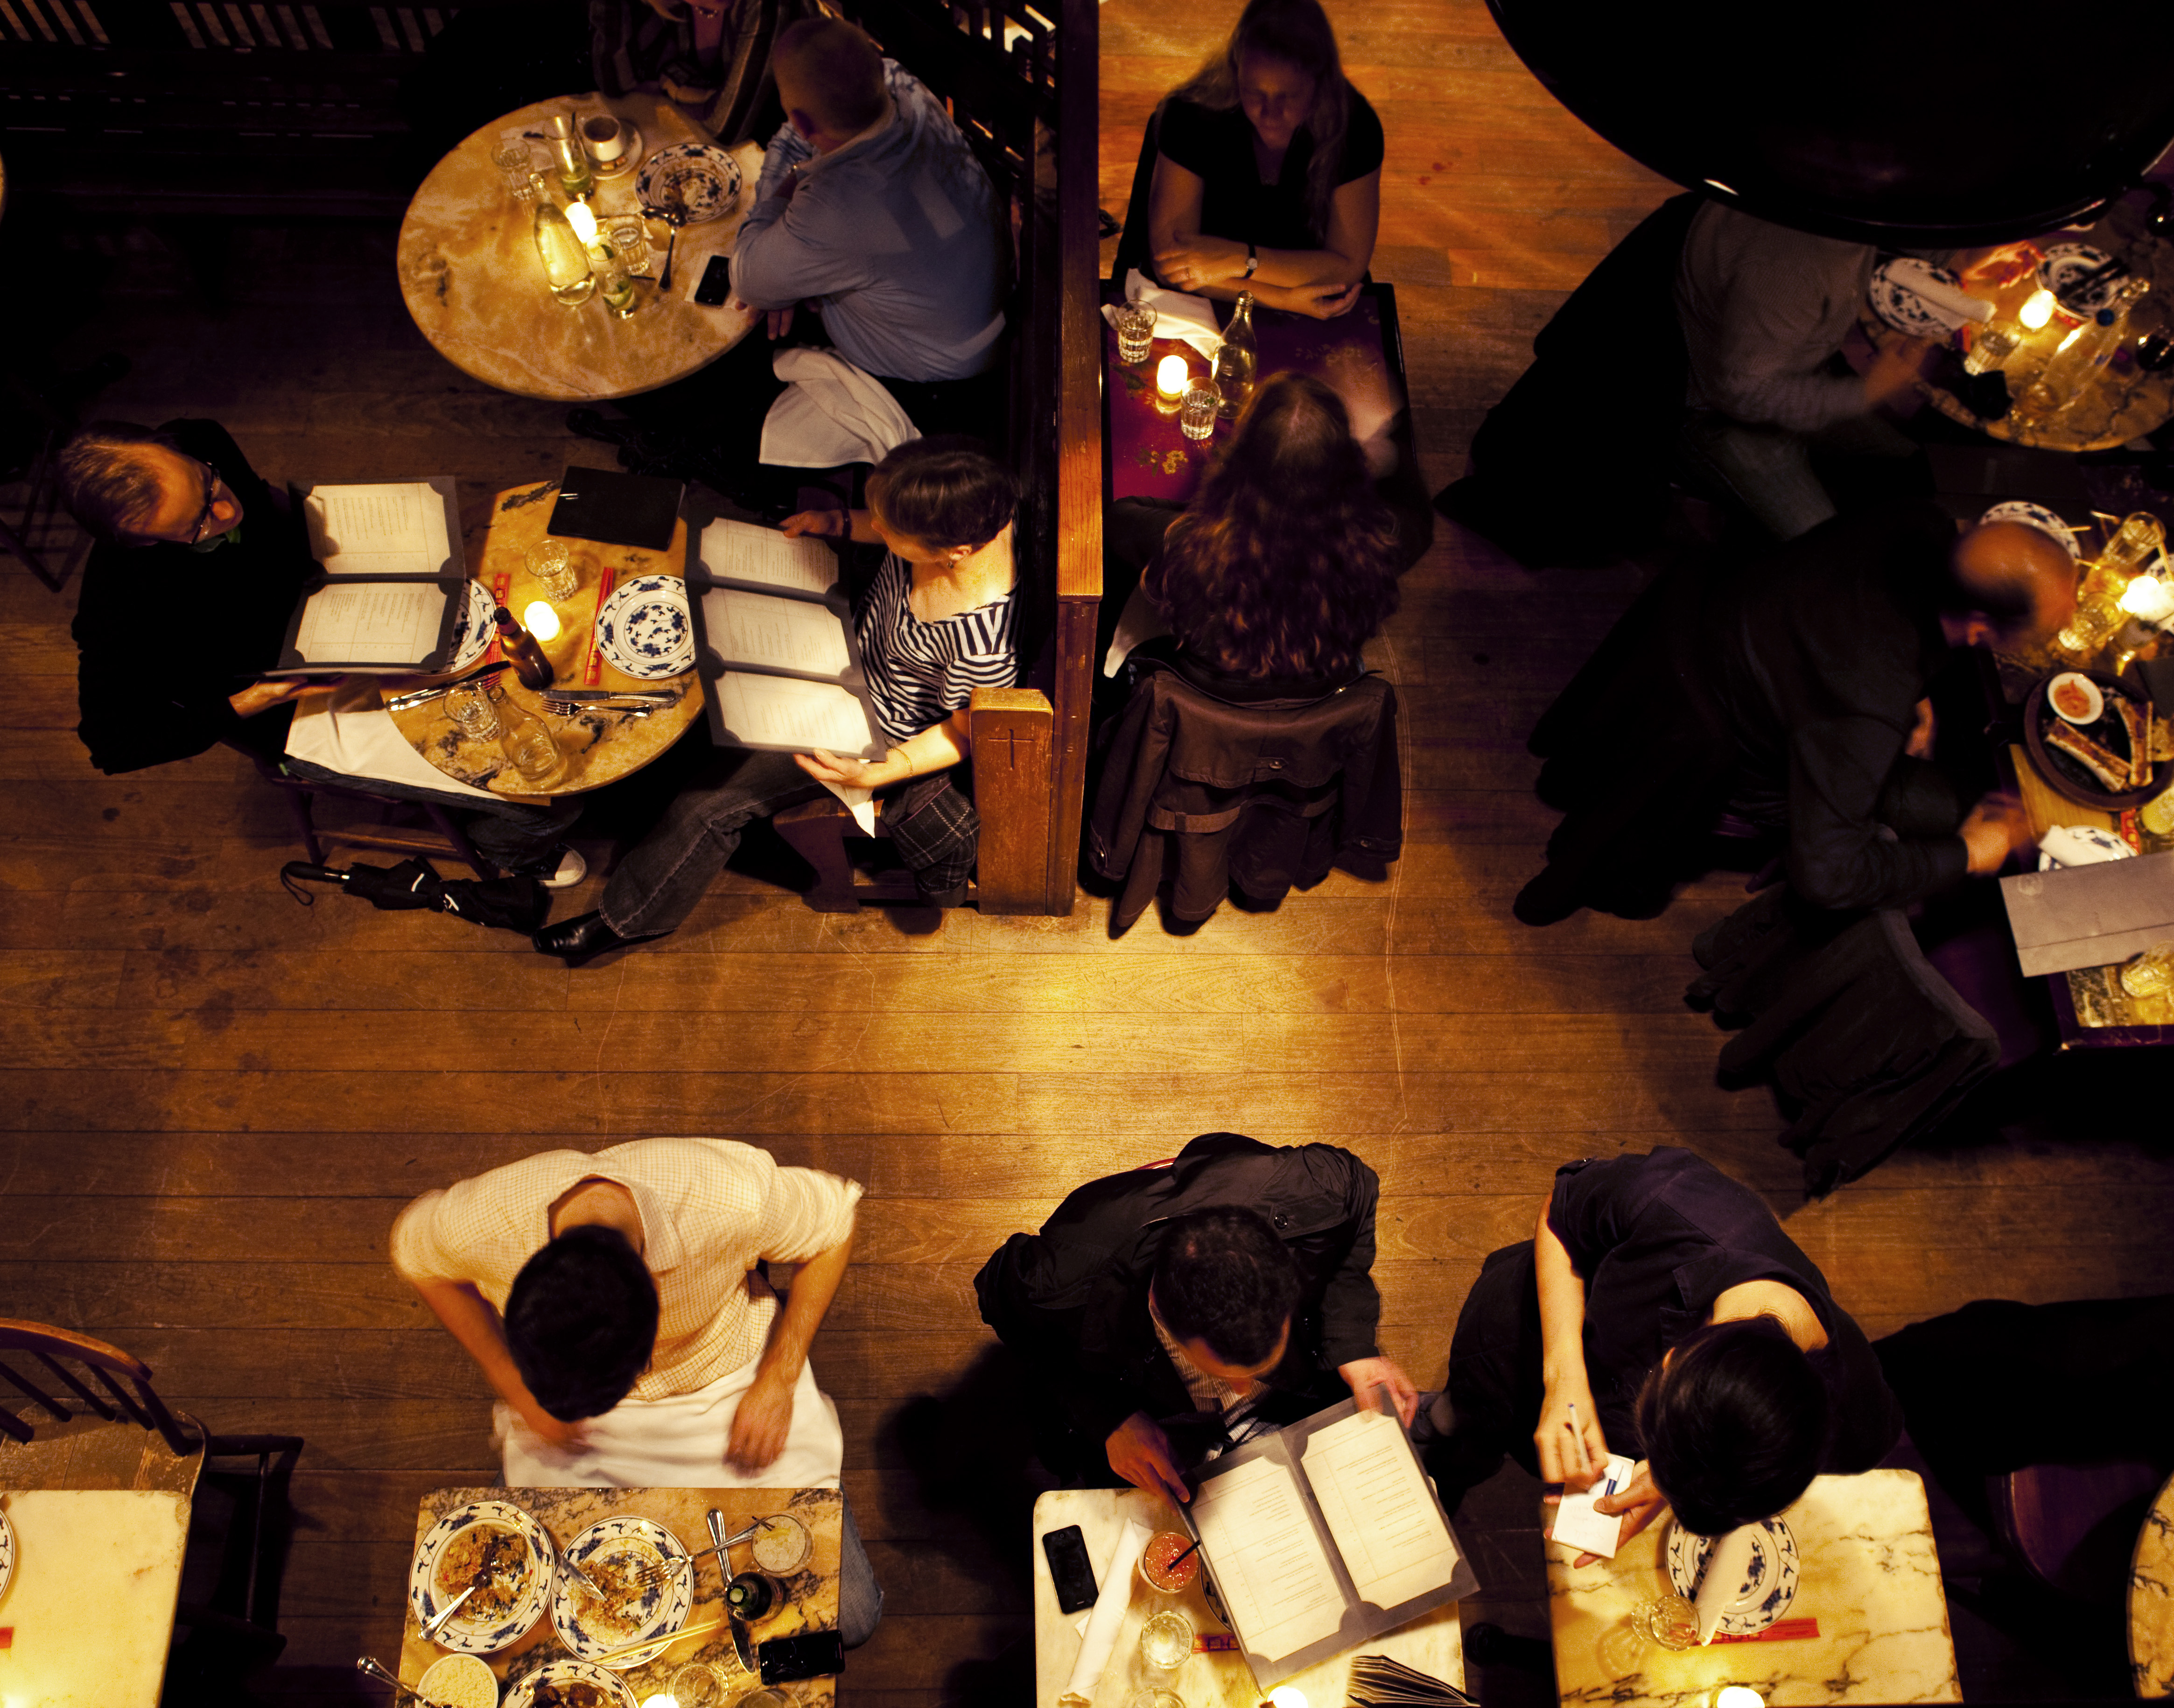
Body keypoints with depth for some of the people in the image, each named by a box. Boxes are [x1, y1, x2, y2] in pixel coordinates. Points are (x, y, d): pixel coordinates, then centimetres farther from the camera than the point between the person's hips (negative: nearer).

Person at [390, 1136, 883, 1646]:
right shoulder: (477, 1225, -33)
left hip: (730, 1384, -1)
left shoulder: (733, 1199, -38)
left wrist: (778, 1382, -16)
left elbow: (835, 1226, -16)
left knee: (849, 1618, -4)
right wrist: (514, 1387, -11)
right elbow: (414, 1255, -7)